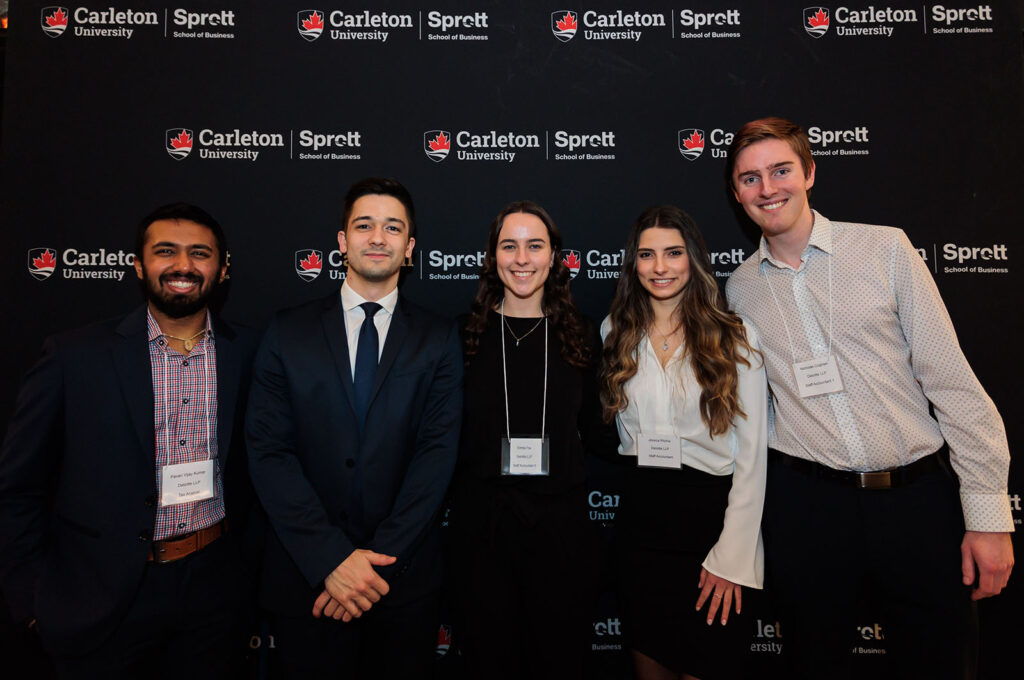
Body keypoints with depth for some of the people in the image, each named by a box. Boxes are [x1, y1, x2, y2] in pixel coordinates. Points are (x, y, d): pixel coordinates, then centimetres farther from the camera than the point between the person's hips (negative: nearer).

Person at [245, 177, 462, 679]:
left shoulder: (439, 340, 0)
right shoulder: (289, 333, 0)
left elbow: (438, 451, -7)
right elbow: (268, 452, -5)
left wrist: (380, 558, -14)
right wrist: (332, 559, -13)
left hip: (405, 578, 0)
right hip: (306, 577, 0)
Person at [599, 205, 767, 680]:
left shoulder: (734, 336, -6)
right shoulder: (615, 333, 4)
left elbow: (752, 452, -8)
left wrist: (733, 556, -11)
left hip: (712, 512, -3)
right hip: (640, 513, 3)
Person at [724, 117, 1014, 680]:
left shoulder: (886, 248, -2)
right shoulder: (740, 287, 4)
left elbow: (950, 379, -3)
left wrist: (989, 514, -6)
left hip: (919, 496, -1)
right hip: (805, 505, 2)